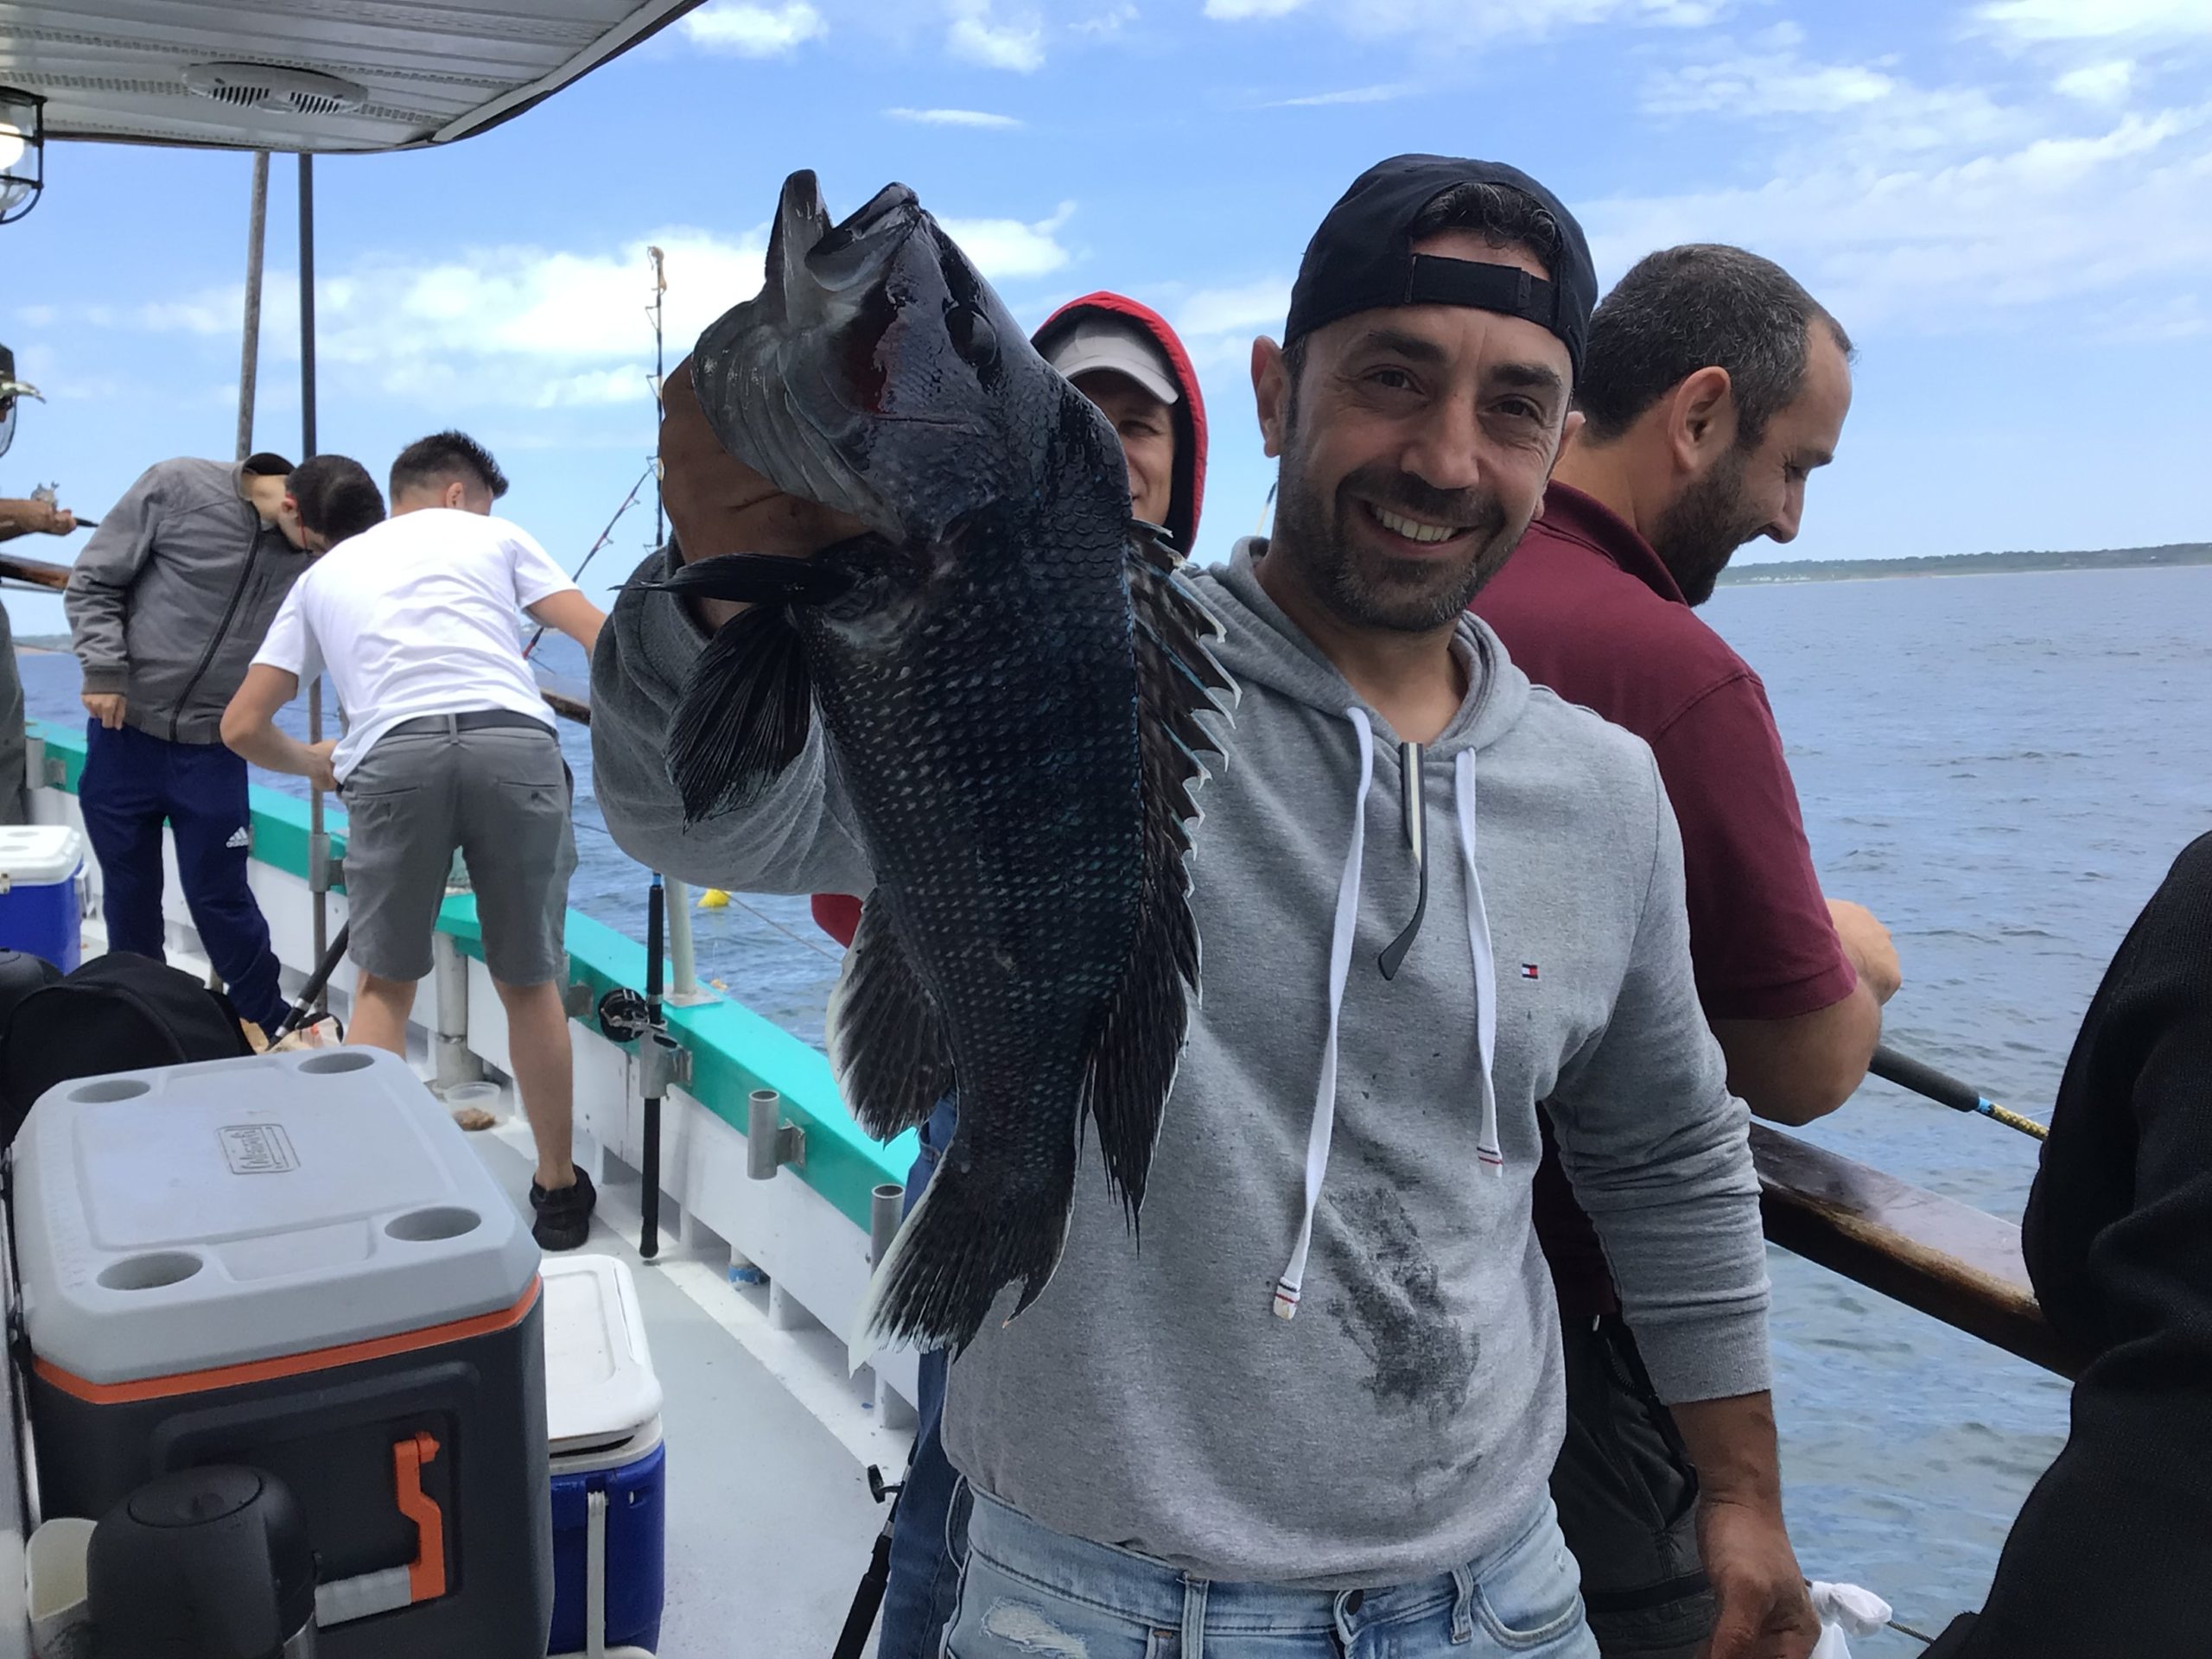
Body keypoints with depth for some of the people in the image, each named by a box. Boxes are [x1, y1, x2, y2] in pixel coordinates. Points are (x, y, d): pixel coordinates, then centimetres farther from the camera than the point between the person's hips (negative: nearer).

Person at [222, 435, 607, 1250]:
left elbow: (243, 727, 26)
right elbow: (603, 641, 13)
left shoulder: (323, 575, 30)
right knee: (531, 985, 12)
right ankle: (558, 1192, 22)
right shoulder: (491, 534, 26)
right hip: (515, 744, -1)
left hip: (393, 755, 1)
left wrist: (311, 763, 45)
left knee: (383, 986, 17)